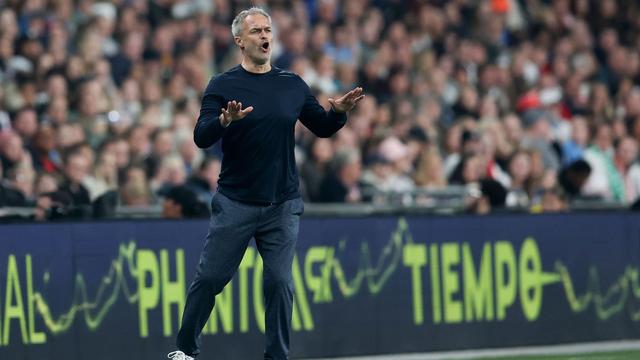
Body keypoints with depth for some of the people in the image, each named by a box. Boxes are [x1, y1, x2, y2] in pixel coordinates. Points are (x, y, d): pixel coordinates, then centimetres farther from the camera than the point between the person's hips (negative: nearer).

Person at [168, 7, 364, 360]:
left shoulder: (292, 85, 7)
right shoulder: (223, 86, -3)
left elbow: (321, 128, 15)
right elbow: (201, 138, -11)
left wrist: (338, 112, -6)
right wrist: (225, 120, -31)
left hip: (282, 206, 2)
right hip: (235, 204, -2)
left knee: (279, 283, 0)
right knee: (209, 277, 2)